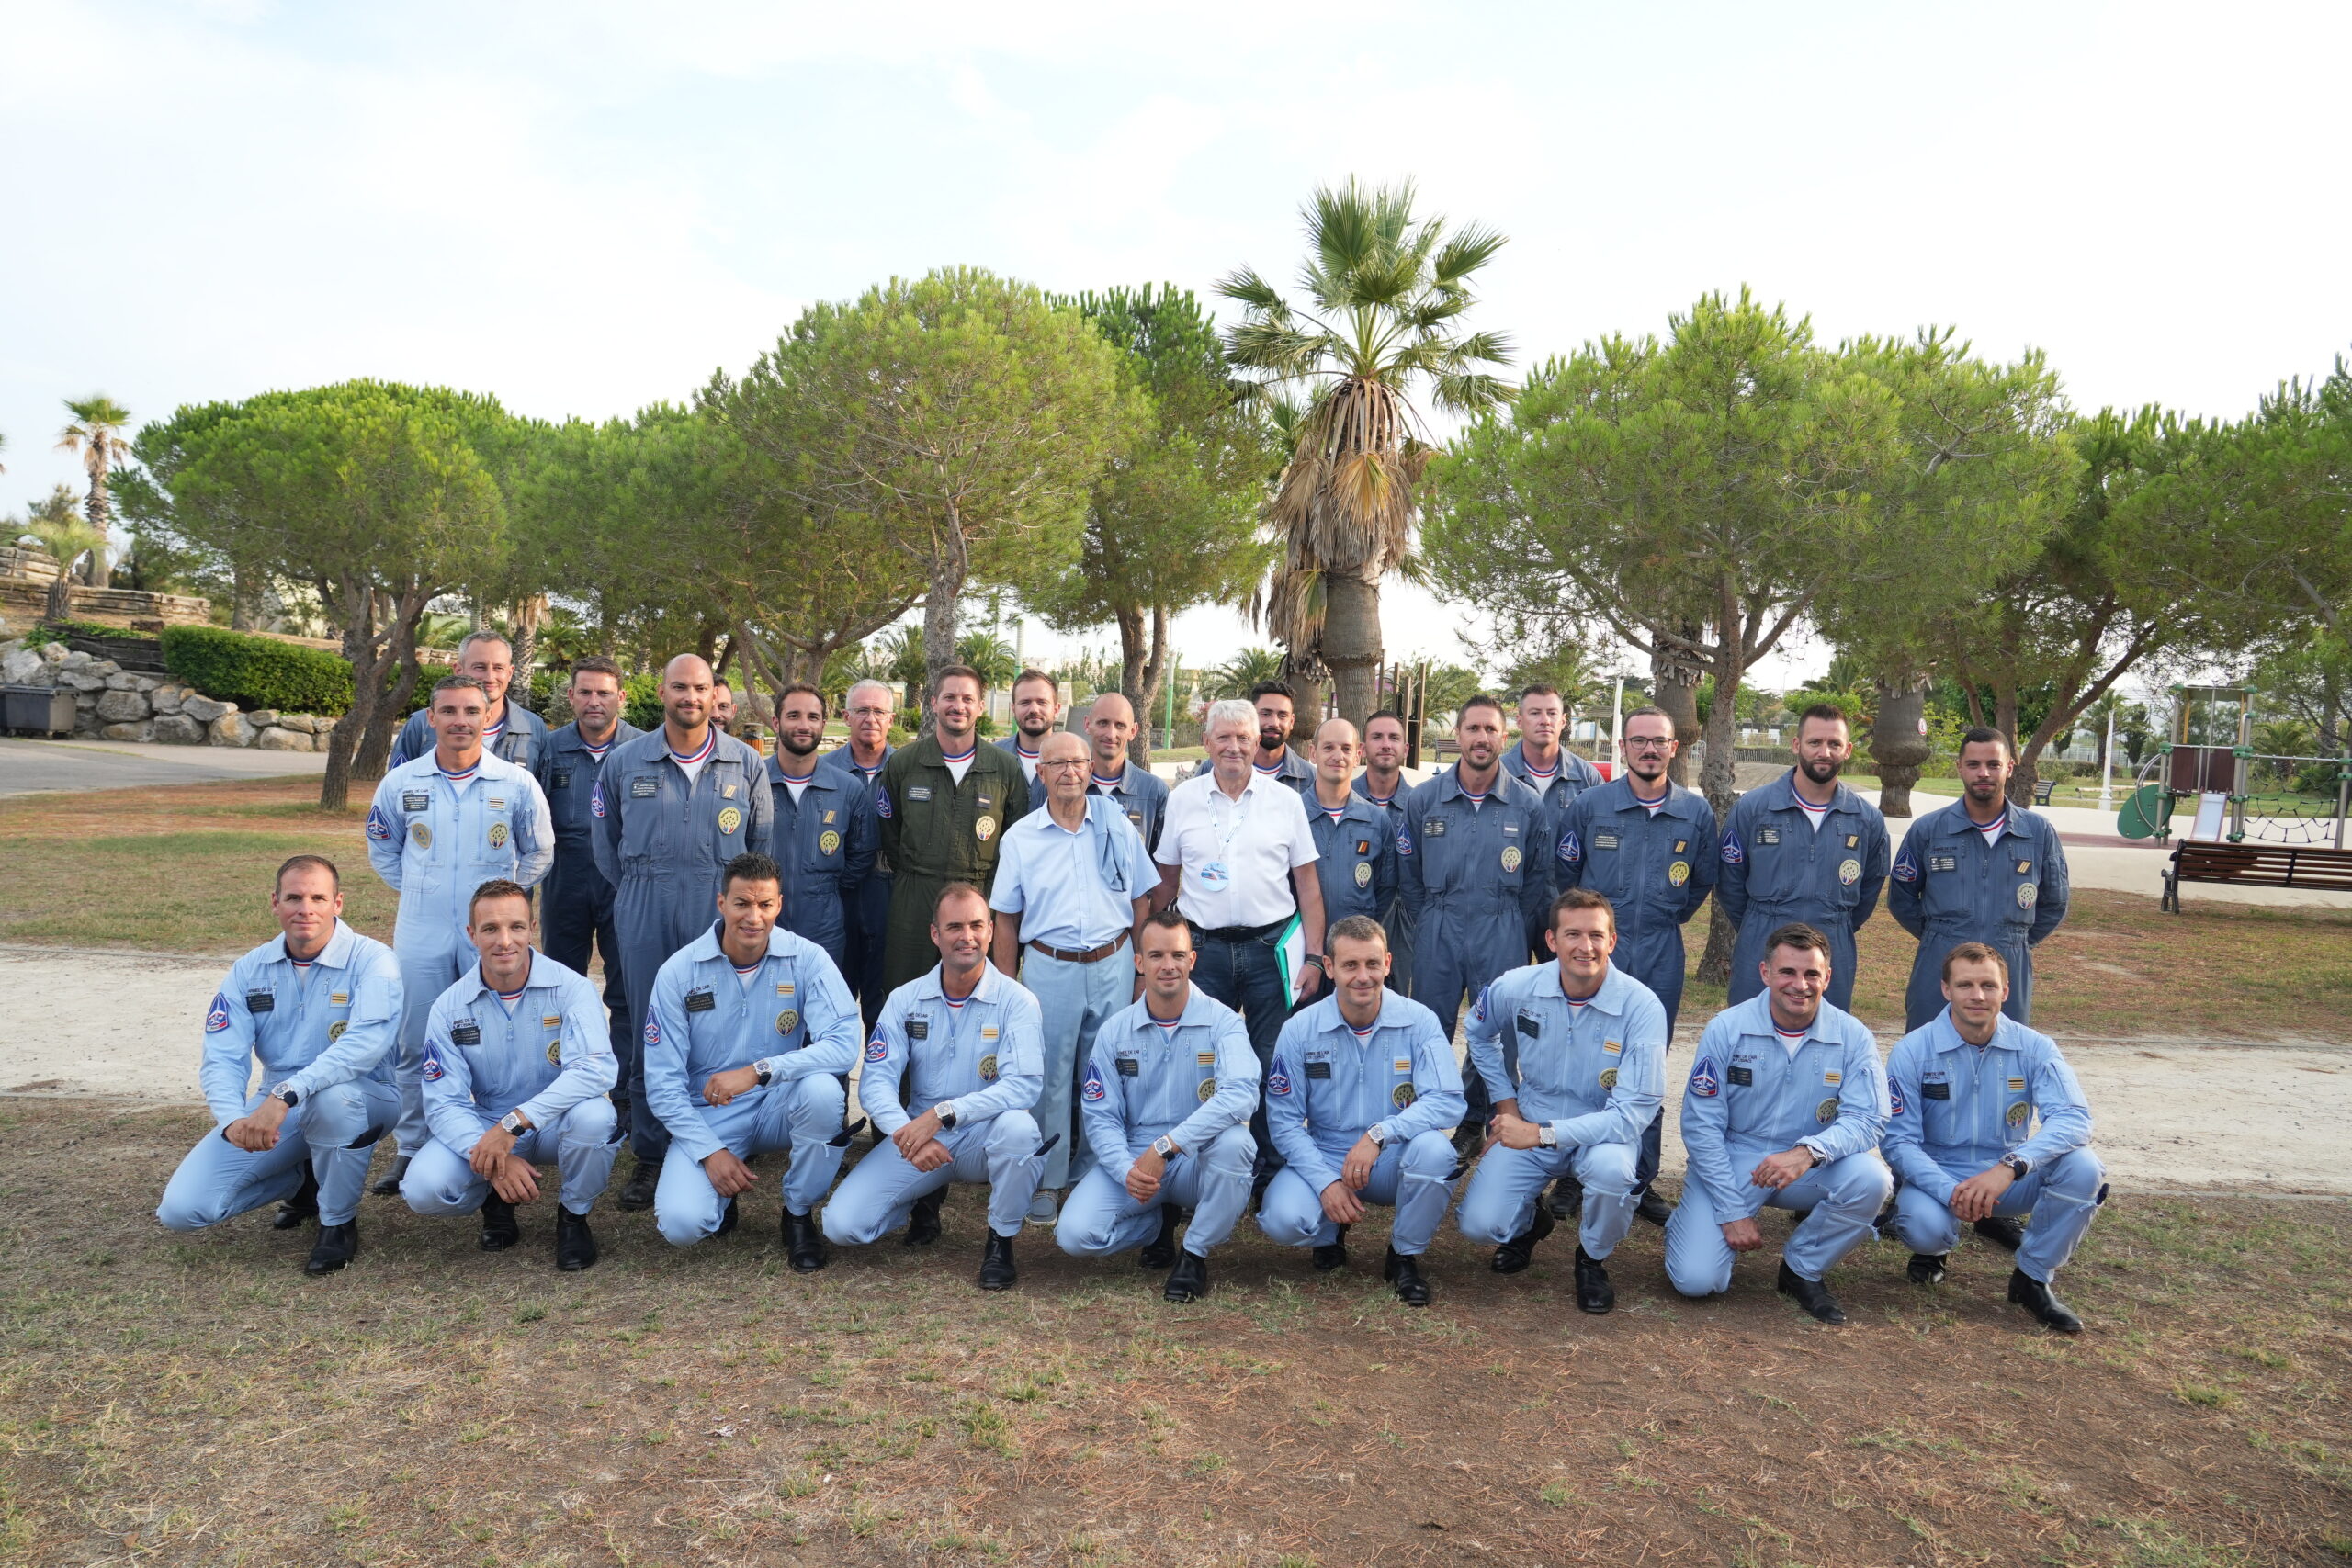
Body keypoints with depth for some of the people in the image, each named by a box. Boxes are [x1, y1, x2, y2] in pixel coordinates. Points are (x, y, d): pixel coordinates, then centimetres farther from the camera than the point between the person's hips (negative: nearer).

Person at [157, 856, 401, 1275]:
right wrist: (233, 1119, -27)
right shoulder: (250, 970, 2)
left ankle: (339, 1223, -14)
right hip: (273, 1110, 5)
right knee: (180, 1208, -10)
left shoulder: (372, 961, -15)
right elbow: (222, 1057, -6)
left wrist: (285, 1094, -41)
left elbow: (367, 1042, -31)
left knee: (333, 1096, -41)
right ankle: (305, 1181, 18)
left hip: (362, 1098, -4)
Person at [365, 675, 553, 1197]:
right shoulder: (400, 783, 2)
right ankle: (413, 1149, 23)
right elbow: (382, 848, 19)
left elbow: (539, 853, 10)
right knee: (415, 1047, 9)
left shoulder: (517, 782, -3)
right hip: (420, 935, 2)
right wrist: (417, 891, 11)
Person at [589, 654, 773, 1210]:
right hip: (646, 912, 1)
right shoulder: (625, 761, 6)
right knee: (649, 1032, 5)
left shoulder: (745, 762, 5)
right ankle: (651, 1156, 15)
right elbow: (605, 839, 15)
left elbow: (764, 839, 11)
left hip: (721, 909, -1)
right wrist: (636, 890, 11)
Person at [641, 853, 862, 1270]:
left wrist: (758, 1071, -33)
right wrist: (710, 1151, -17)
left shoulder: (807, 959, -10)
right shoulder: (679, 972, -8)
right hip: (709, 1117, 0)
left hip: (780, 1107, 0)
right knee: (680, 1223, -24)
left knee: (822, 1089, -34)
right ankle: (724, 1191, 16)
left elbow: (844, 1045, -23)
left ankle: (799, 1216, -7)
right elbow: (662, 1081, -7)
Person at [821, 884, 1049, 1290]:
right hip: (916, 1135, 2)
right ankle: (924, 1201, 17)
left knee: (1017, 1126, -37)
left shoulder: (1016, 1001, -10)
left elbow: (1024, 1085, -22)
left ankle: (1000, 1240, -10)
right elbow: (875, 1079, -8)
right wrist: (907, 1134, -27)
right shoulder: (905, 1000, 0)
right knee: (842, 1224, -15)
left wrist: (943, 1114, -31)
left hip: (985, 1135, -2)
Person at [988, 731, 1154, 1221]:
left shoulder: (1117, 826, 2)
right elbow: (1005, 919, 5)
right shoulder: (1020, 837, 2)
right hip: (1049, 969, -1)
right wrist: (1008, 991, 2)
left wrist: (1144, 971, 3)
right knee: (1050, 1078, 4)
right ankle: (1048, 1182, 17)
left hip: (1112, 966, 1)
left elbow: (1141, 902, 7)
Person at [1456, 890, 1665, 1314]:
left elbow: (1634, 1112, -23)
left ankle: (1593, 1259, -2)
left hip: (1602, 1133, -2)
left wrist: (1543, 1134, -27)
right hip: (1528, 1126, 2)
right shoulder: (1515, 988, -12)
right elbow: (1479, 1034, 13)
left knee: (1610, 1166, -37)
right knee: (1479, 1224, -17)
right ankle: (1530, 1222, 23)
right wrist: (1504, 1100, 4)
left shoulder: (1642, 1007, -20)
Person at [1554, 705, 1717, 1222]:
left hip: (1661, 953, 1)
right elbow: (1564, 873, 9)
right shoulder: (1589, 806, -1)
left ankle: (1641, 1181, 18)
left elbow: (1703, 880, 17)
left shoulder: (1696, 811, 3)